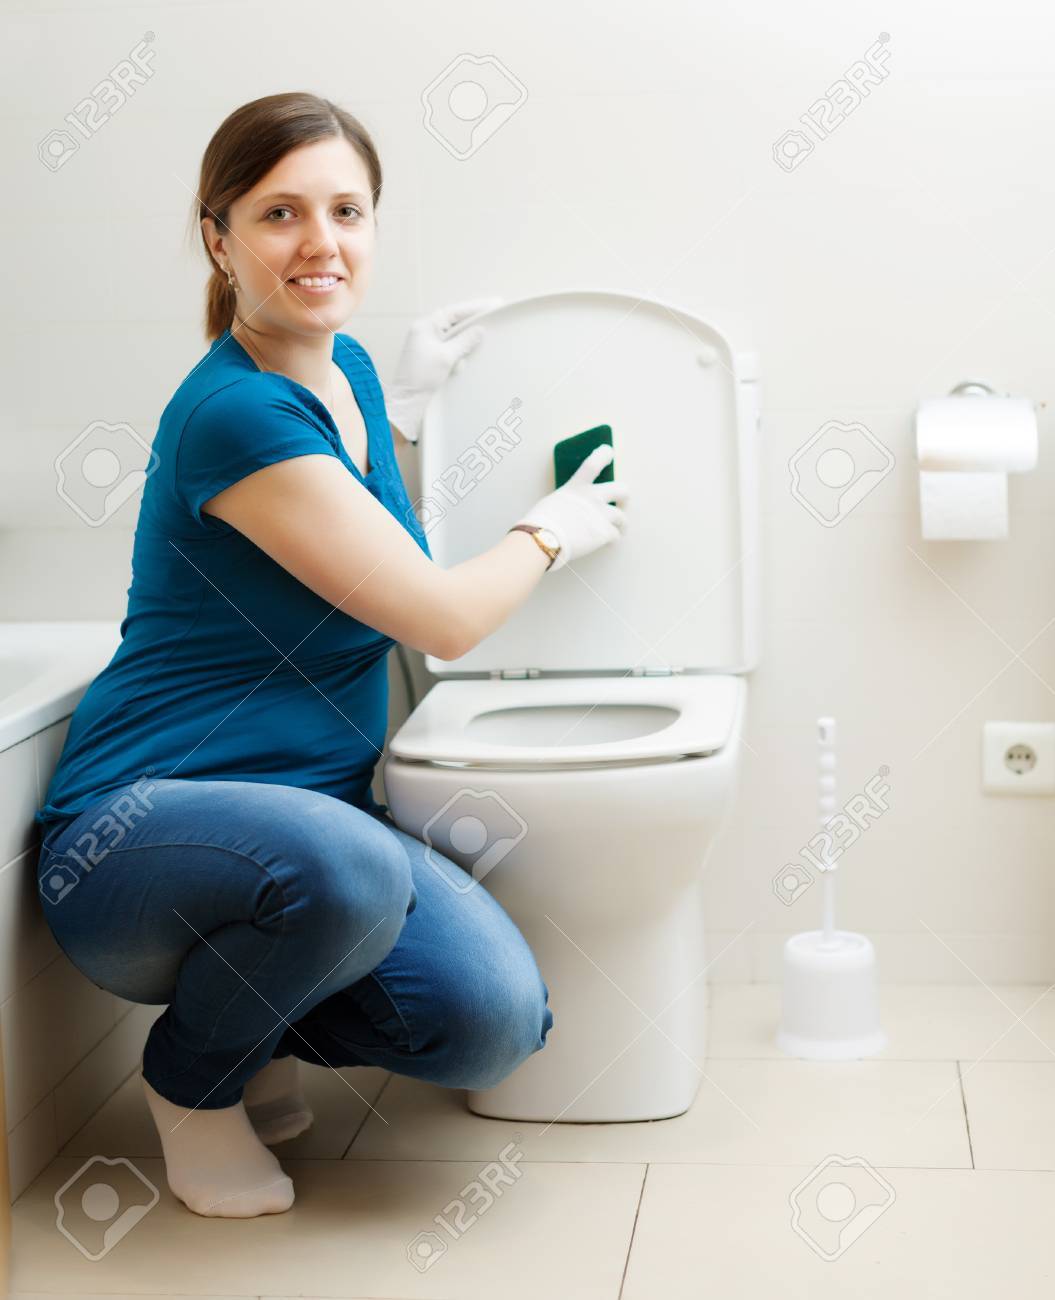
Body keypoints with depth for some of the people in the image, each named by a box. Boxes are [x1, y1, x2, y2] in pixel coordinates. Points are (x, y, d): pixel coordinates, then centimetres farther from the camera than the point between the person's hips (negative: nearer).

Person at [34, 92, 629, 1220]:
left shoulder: (345, 367, 8)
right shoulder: (232, 413, -20)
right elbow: (442, 616, -18)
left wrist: (406, 400, 25)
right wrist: (553, 530, 0)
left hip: (311, 806, 7)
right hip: (138, 829, -7)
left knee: (495, 1021, -17)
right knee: (345, 869, -39)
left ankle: (250, 1027, 14)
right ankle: (190, 1080, -5)